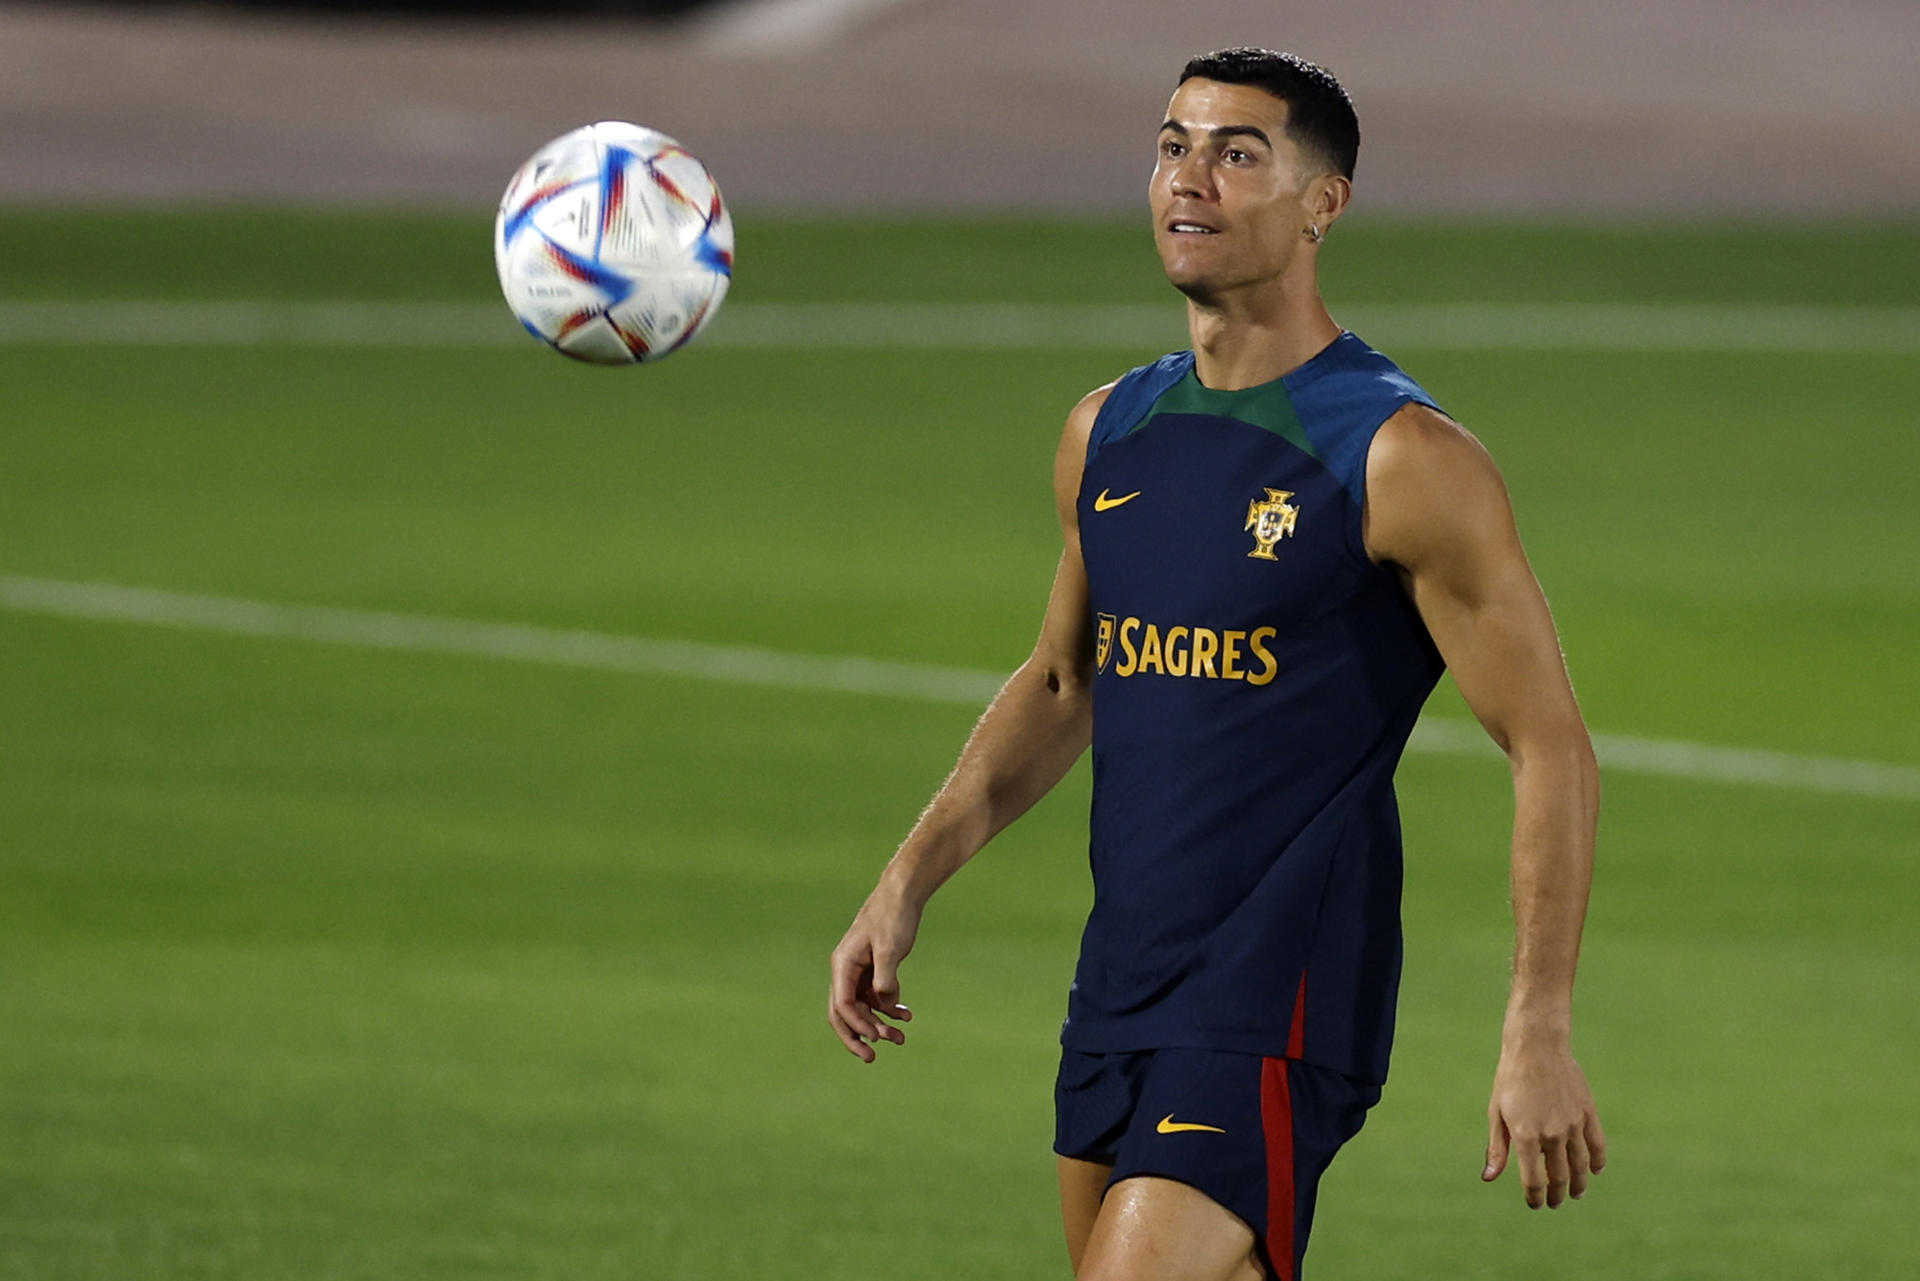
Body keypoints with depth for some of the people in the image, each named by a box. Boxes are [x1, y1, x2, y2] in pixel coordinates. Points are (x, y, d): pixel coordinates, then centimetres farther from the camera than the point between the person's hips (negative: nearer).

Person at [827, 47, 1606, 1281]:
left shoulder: (1403, 462, -10)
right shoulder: (1109, 433, 11)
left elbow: (1552, 751, -9)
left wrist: (1540, 1032, -16)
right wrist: (910, 882, 16)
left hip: (1276, 1015, -8)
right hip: (1119, 985, 8)